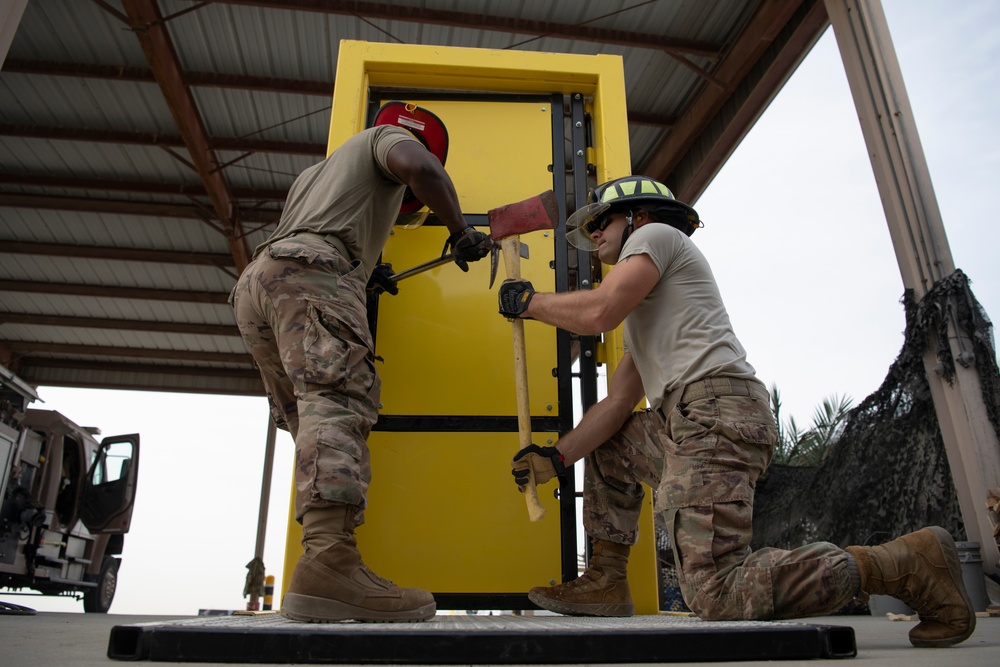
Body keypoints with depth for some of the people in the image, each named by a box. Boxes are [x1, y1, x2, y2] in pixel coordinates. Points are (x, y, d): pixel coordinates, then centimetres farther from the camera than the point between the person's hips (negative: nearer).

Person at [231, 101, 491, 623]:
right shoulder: (388, 136, 20)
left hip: (253, 285, 9)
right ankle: (328, 564, -41)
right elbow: (420, 168, -4)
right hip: (311, 271, -8)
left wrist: (362, 276, 30)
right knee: (339, 402, -24)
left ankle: (321, 560, -8)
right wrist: (460, 233, 5)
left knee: (314, 423, 3)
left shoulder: (314, 172, 43)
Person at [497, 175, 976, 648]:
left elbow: (598, 312, -8)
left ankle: (907, 563, -8)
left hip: (715, 411, -10)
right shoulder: (643, 316, 34)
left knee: (718, 596, -17)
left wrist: (529, 301, 8)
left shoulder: (656, 234, 9)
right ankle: (606, 581, 18)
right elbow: (617, 403, 25)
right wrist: (557, 457, 19)